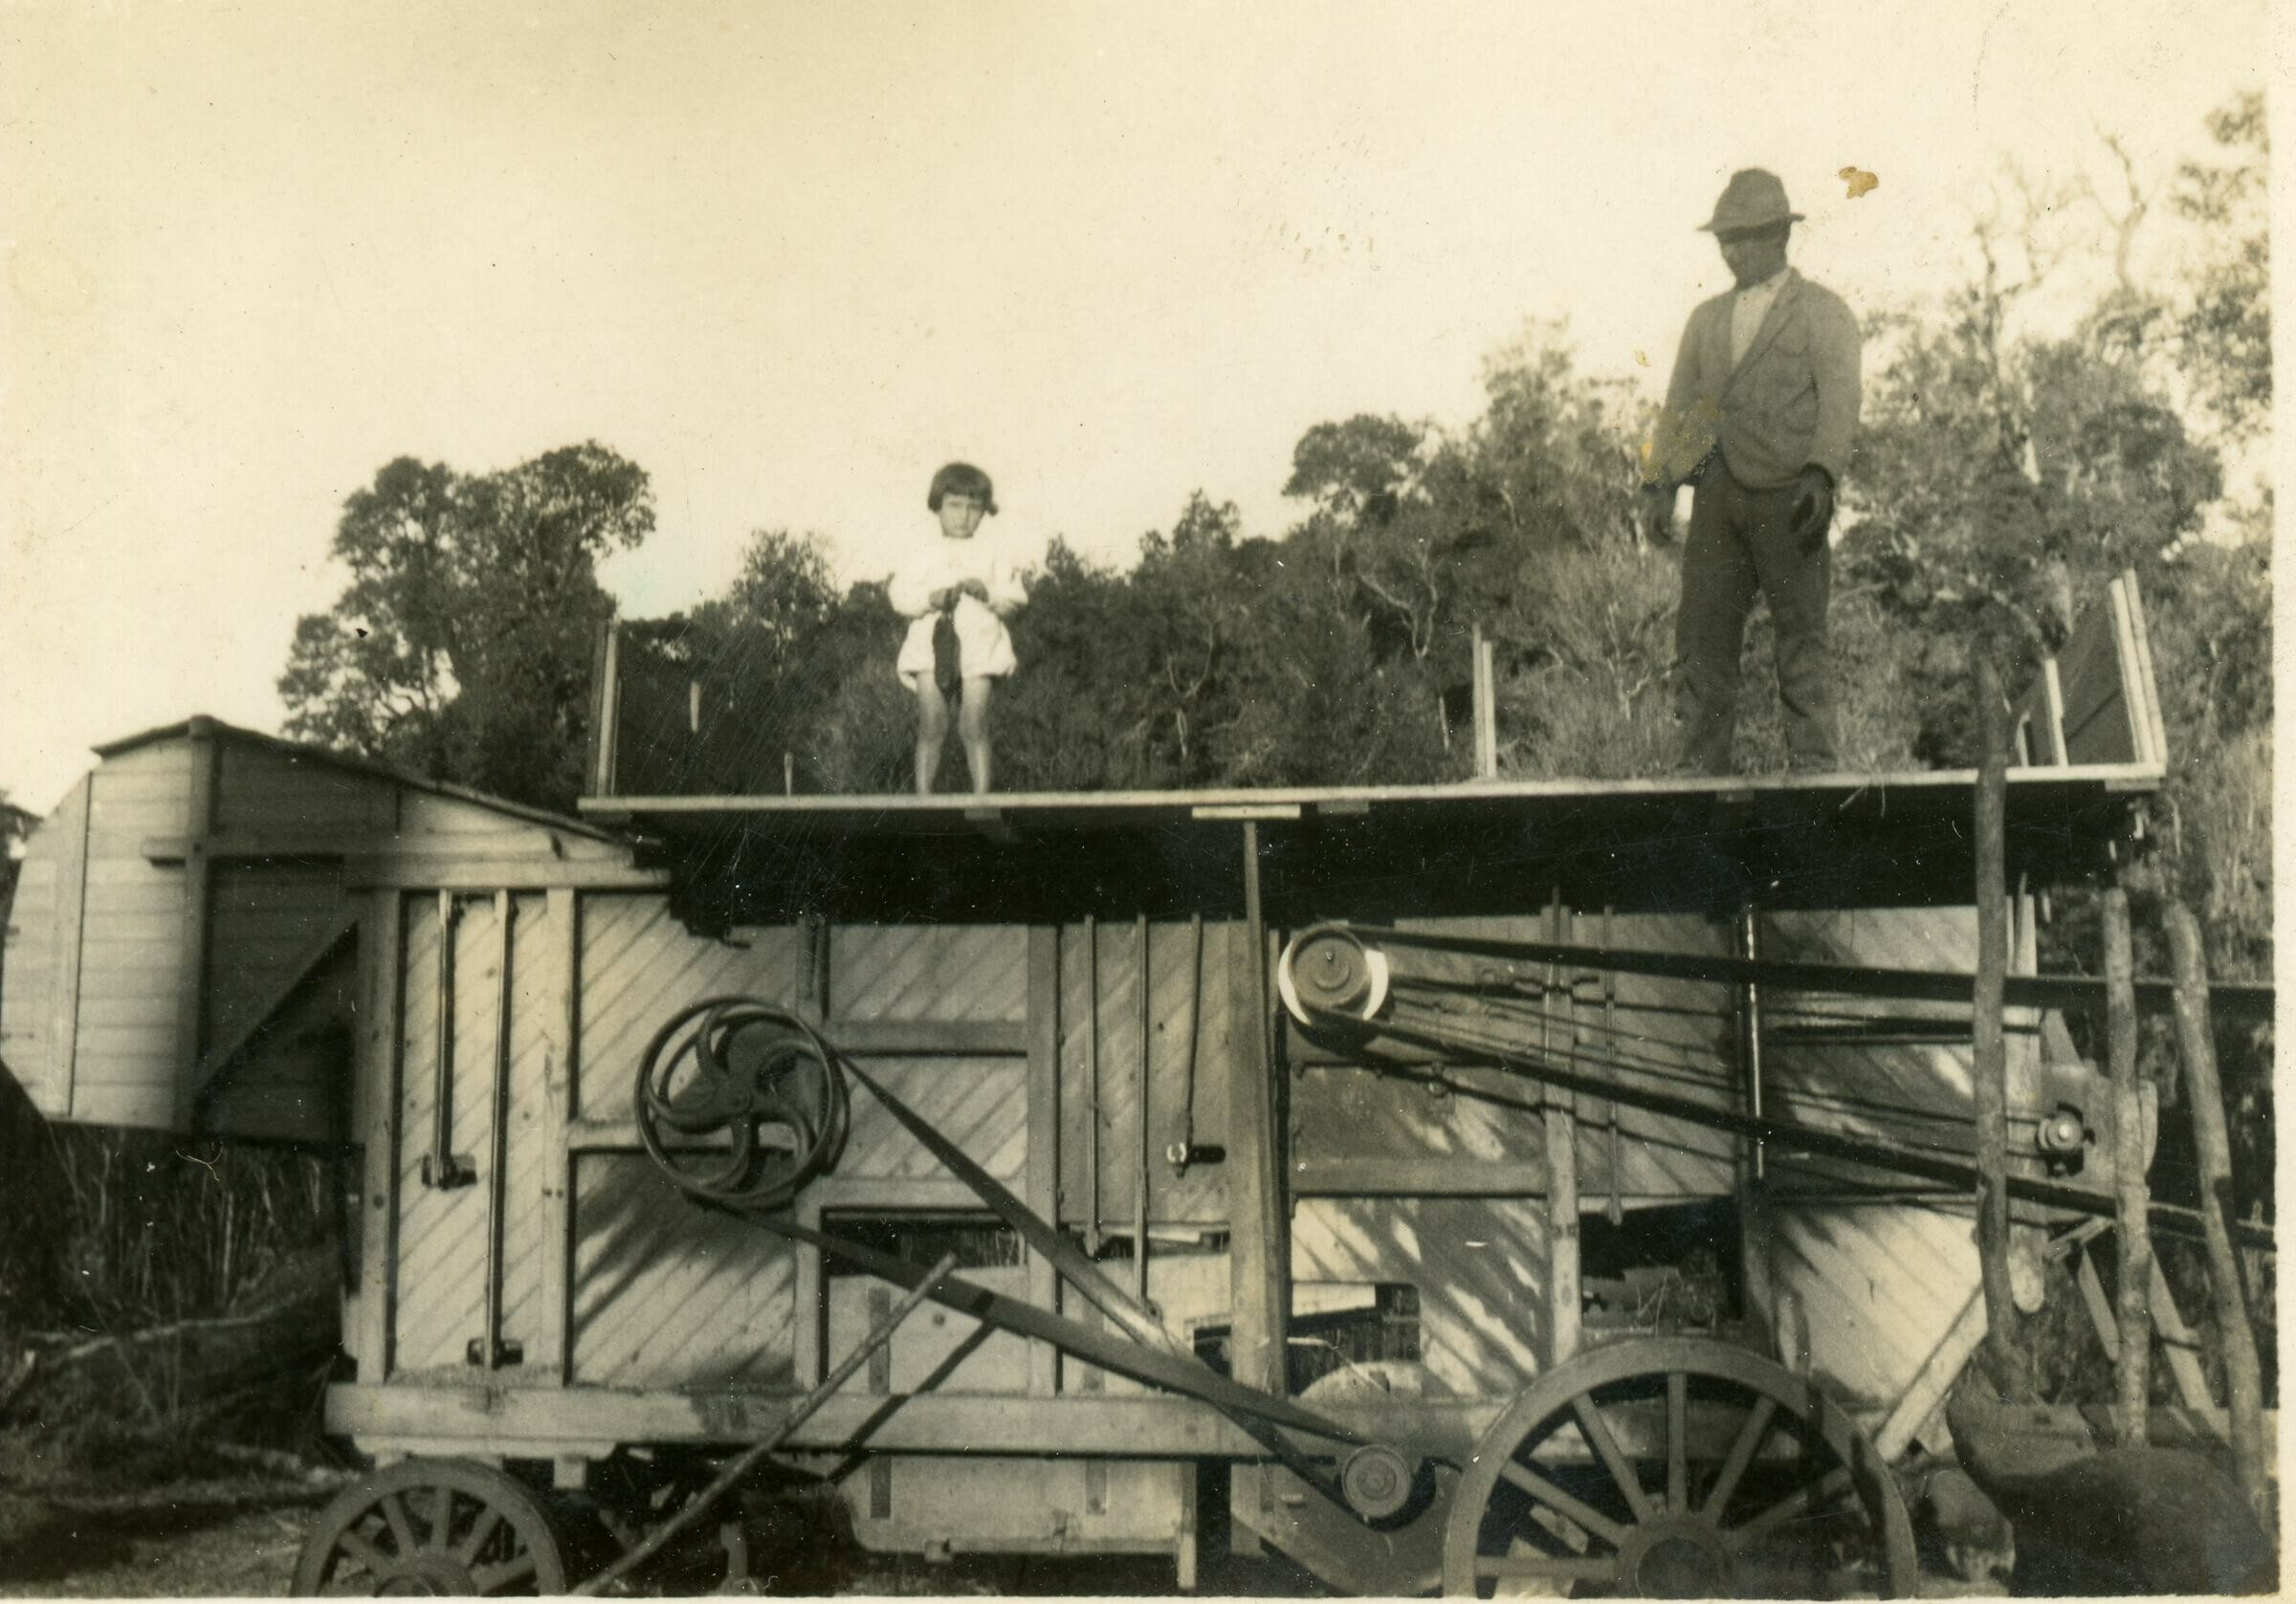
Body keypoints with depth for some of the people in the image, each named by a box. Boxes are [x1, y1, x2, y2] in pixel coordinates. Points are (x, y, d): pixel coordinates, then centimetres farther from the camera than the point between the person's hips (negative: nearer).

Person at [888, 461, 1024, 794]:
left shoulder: (991, 557, 10)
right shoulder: (923, 555, 8)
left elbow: (1013, 596, 5)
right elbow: (899, 594, 1)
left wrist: (988, 593, -14)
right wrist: (931, 598, -15)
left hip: (977, 645, 0)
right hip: (931, 645, 0)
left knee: (974, 727, -5)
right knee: (932, 727, -1)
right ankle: (923, 795, 6)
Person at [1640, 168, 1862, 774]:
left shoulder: (1824, 311, 6)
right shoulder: (1706, 319, 20)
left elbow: (1838, 399, -7)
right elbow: (1678, 405, 18)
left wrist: (1822, 474, -22)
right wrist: (1658, 484, 5)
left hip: (1790, 499, -4)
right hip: (1719, 497, 4)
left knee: (1802, 635, -1)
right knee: (1702, 629, 0)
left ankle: (1814, 767, 2)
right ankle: (1701, 768, 4)